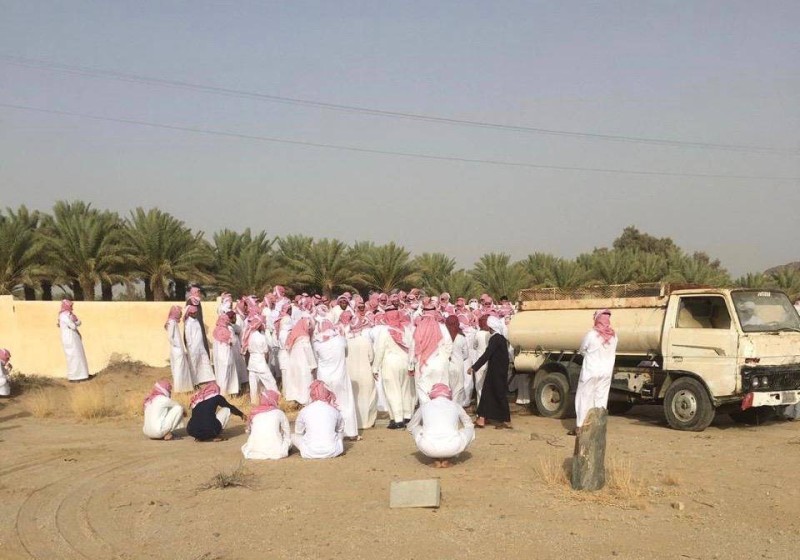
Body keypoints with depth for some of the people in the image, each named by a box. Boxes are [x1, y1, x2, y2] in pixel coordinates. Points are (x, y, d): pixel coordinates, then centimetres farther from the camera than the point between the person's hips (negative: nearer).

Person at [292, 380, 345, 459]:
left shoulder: (304, 411, 0)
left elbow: (299, 432, 13)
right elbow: (340, 430, 19)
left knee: (293, 436, 22)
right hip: (332, 452, 4)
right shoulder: (334, 410, 3)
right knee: (340, 434, 34)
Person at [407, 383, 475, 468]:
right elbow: (469, 425, 36)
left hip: (429, 449, 1)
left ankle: (436, 459, 16)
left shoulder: (424, 406, 21)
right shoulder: (455, 406, 21)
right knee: (470, 429, 29)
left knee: (415, 428, 32)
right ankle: (447, 459, 13)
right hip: (452, 448, 0)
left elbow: (410, 426, 36)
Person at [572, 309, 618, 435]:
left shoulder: (591, 334, -15)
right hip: (607, 372, 4)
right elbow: (613, 353, 7)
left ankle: (580, 427, 4)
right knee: (601, 398, 12)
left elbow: (582, 351, -1)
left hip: (590, 372, -4)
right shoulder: (613, 335, -4)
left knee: (584, 397, 5)